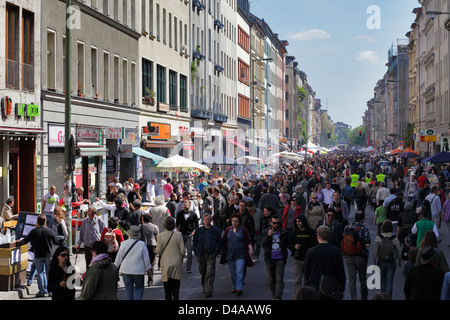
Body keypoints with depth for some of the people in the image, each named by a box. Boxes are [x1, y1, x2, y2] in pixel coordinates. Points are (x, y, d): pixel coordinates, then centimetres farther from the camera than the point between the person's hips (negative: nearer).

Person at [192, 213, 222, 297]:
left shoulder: (216, 230, 2)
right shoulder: (199, 230, 4)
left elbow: (220, 242, 10)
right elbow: (194, 241, 12)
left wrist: (217, 251, 1)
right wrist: (196, 251, 4)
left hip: (211, 255, -2)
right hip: (201, 255, 2)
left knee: (210, 273, -10)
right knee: (203, 272, 11)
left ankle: (209, 291, -11)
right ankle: (204, 288, 30)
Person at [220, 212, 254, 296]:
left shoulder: (243, 230, -1)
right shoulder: (228, 230, 8)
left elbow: (248, 241, -4)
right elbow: (223, 241, 13)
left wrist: (251, 249, -17)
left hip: (240, 255, -3)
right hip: (230, 255, 3)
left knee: (239, 272, -12)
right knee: (233, 273, 9)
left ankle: (239, 288, -16)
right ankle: (234, 288, 19)